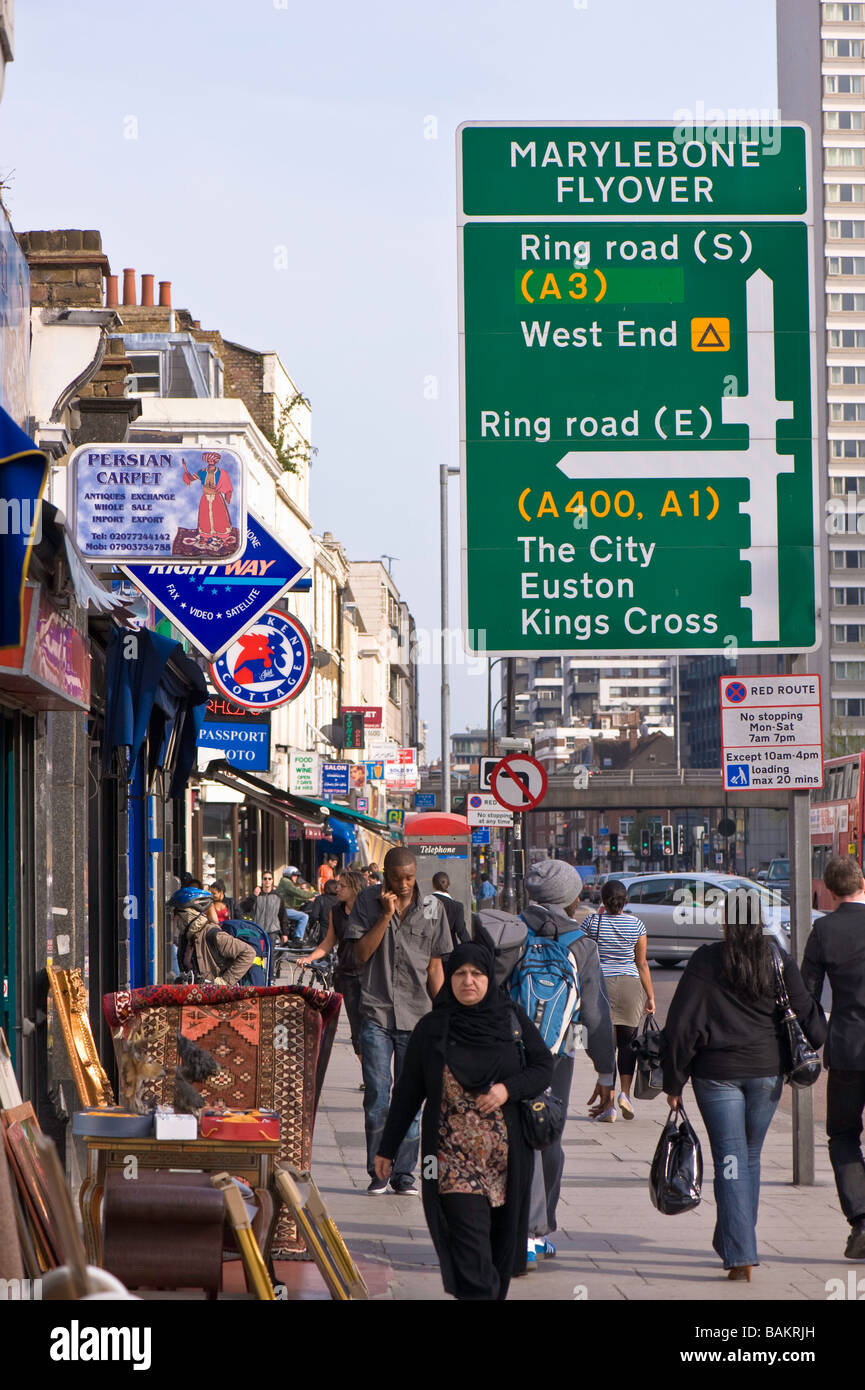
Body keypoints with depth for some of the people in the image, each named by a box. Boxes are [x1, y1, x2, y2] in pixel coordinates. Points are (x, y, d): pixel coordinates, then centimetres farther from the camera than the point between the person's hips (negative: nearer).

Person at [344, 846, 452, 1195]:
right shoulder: (368, 902, 2)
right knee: (377, 1096, -4)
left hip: (416, 1017, 1)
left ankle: (404, 1174, 9)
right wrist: (386, 915, -13)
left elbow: (435, 966, 10)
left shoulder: (433, 908, 6)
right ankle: (377, 1172, 7)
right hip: (376, 1014, -1)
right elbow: (361, 954, -5)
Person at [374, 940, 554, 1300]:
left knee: (500, 1239, 6)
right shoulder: (431, 1028, 3)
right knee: (470, 1240, -13)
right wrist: (386, 1149, 7)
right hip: (453, 1156, -2)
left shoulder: (513, 1019, 5)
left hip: (506, 1155, 2)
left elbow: (543, 1067, 6)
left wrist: (509, 1089, -13)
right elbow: (407, 1093, 6)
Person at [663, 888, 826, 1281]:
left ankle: (740, 1254, -11)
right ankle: (731, 1241, 27)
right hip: (766, 1071, 2)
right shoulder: (779, 960, -1)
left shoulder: (706, 962, -6)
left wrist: (674, 1082, 2)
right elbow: (806, 1014, 3)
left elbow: (681, 1026, -6)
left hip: (718, 1072, -2)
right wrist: (818, 1044, 25)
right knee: (750, 1157, 18)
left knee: (730, 1160, -1)